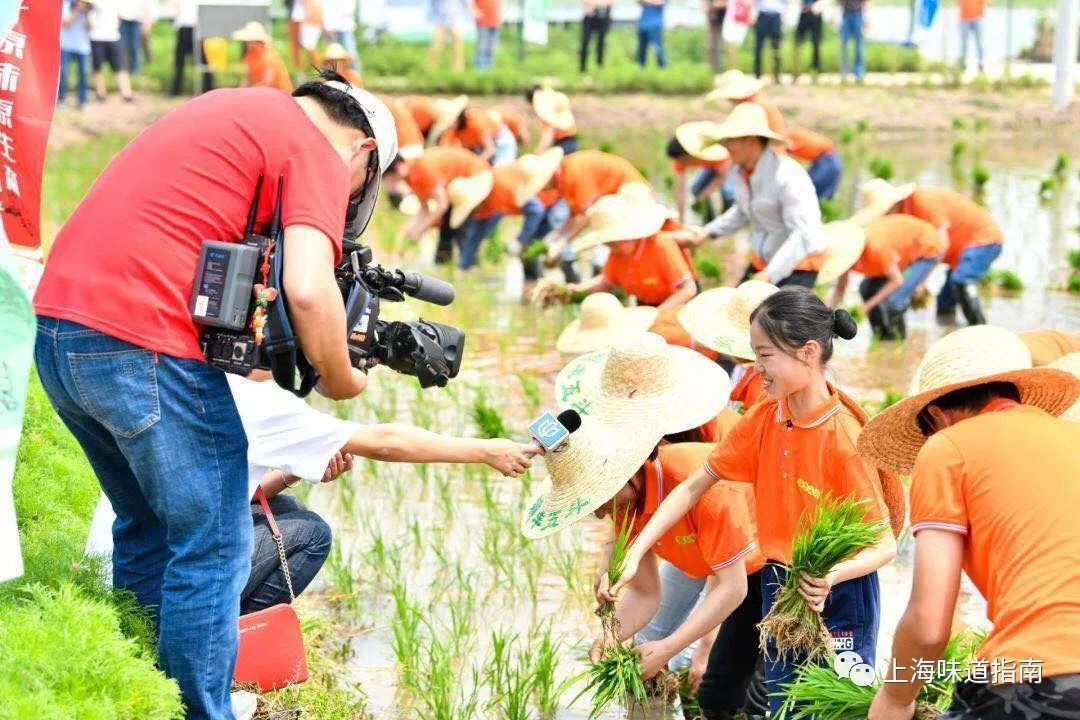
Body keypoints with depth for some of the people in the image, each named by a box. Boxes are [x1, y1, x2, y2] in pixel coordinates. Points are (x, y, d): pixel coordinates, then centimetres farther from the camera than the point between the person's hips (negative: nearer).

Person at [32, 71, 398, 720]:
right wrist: (340, 380, -1)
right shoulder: (317, 152, -3)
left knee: (146, 529, 23)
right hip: (144, 348, -9)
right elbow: (308, 289, -18)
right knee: (215, 549, 2)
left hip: (58, 324, 9)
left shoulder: (234, 108, 23)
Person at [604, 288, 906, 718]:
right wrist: (633, 556, -8)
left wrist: (832, 576, -40)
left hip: (837, 601, -6)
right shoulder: (764, 420, -4)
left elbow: (885, 546, -20)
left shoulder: (844, 439, -22)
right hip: (778, 589, 6)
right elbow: (694, 486, 1)